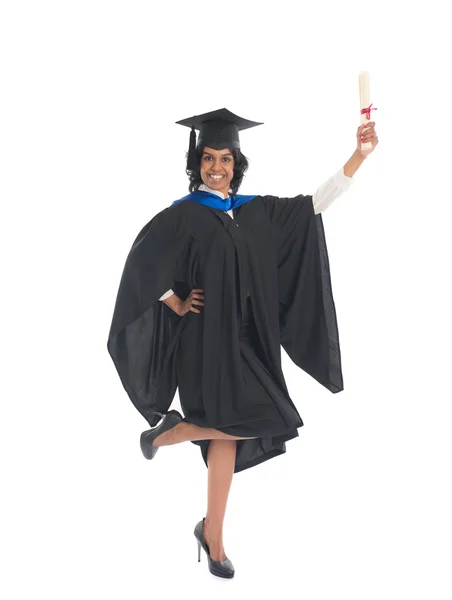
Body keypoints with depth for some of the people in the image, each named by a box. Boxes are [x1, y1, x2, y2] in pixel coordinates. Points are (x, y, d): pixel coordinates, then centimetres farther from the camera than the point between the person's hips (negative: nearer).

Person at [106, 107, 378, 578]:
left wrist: (360, 154, 2)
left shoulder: (256, 211, 9)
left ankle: (212, 538, 21)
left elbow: (318, 203, 7)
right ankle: (167, 431, 7)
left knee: (228, 435, 7)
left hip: (248, 340, 5)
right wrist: (176, 305, -7)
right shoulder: (182, 214, -6)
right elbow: (141, 264, -4)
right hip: (207, 338, -5)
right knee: (255, 423, -18)